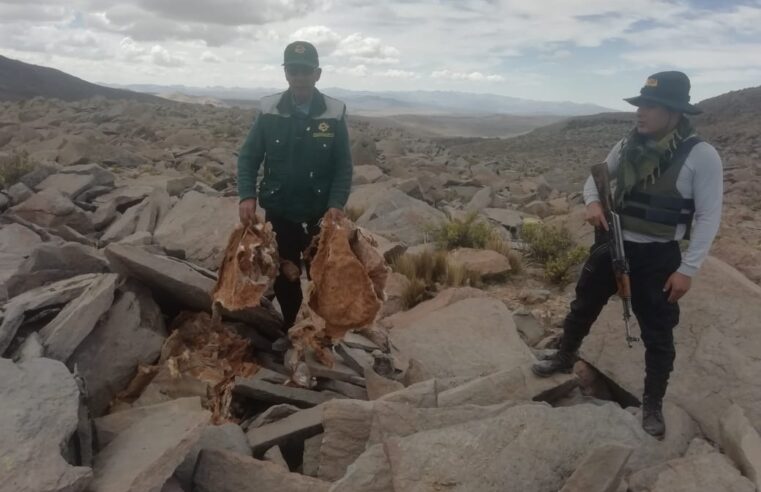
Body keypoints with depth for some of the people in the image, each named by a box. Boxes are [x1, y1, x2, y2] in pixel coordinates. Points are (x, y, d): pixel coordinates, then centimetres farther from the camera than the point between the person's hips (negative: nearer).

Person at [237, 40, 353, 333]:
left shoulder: (334, 113, -7)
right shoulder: (269, 110, -4)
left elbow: (343, 166, -4)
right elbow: (248, 157, 0)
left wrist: (336, 204, -18)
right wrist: (247, 196, -14)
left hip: (319, 215, -1)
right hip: (278, 213, 1)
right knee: (283, 279, 10)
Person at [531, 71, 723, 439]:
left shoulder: (701, 156, -16)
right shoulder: (629, 146, -2)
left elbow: (708, 217, -12)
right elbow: (597, 177, 13)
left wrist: (687, 269, -15)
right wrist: (593, 203, -10)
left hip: (657, 257, -4)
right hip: (613, 244, 5)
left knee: (657, 334, 8)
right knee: (583, 307, 18)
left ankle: (652, 404, 28)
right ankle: (564, 359, 43)